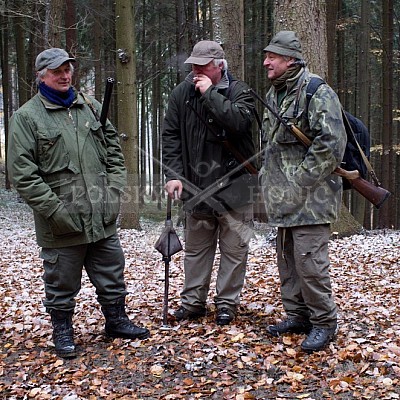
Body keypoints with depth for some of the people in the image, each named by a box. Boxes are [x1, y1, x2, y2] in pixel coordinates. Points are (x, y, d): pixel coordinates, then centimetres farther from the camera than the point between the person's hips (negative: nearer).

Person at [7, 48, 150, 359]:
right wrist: (55, 209, -16)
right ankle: (62, 331, 28)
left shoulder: (92, 107, 11)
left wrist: (114, 191, 3)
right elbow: (23, 174, -10)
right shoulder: (27, 117, -5)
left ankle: (117, 321, 35)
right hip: (61, 225, -4)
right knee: (62, 283, 9)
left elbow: (114, 152, 16)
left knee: (112, 275, 16)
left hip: (103, 217, 5)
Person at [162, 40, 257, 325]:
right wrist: (174, 174, -5)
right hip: (196, 185, 4)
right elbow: (171, 136, 4)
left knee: (234, 249, 5)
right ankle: (193, 301, 26)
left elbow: (240, 121, -27)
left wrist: (210, 94, -22)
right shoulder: (182, 93, 3)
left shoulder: (239, 91, -6)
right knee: (195, 247, 14)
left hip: (234, 184, -3)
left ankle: (227, 303, 17)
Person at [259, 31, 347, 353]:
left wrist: (301, 180, -18)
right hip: (284, 198, 9)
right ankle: (297, 315, 26)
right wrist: (268, 175, 13)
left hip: (311, 198, -9)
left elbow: (331, 144, -20)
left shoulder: (317, 93, -13)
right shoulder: (274, 94, 15)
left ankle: (325, 322, 6)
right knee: (287, 259, 14)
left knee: (309, 260, -8)